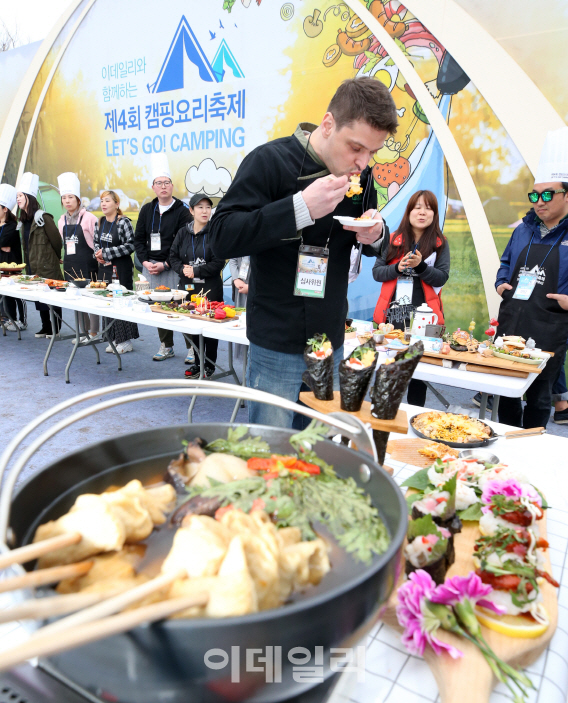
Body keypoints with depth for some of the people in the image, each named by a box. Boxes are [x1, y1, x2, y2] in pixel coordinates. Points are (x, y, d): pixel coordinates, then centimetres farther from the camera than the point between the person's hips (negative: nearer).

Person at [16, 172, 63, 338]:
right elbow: (26, 246, 17)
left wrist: (57, 258, 2)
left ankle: (56, 328, 8)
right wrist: (28, 266, 14)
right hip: (33, 267, 8)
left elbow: (56, 239, -10)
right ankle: (45, 327, 21)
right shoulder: (24, 221, 14)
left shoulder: (43, 217, -12)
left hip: (47, 266, -8)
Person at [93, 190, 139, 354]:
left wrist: (107, 253, -15)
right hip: (104, 268, 7)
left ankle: (126, 341, 6)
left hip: (121, 268, -7)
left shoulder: (123, 222, -10)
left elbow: (131, 245, -16)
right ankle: (114, 339, 18)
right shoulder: (100, 222, 12)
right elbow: (96, 241, 22)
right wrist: (98, 254, 0)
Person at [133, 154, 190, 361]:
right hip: (150, 266, 5)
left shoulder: (181, 211, -3)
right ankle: (166, 346, 19)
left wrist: (165, 264, -12)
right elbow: (139, 239, 14)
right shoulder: (147, 210, 12)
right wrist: (145, 261, 0)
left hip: (173, 267, -5)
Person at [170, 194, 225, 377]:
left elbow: (218, 262, -10)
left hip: (210, 288, -4)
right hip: (187, 287, 4)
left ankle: (210, 365, 15)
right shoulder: (183, 232, 10)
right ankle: (197, 363, 21)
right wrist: (183, 269, -9)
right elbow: (173, 257, 11)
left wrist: (195, 271, -13)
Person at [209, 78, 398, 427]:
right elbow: (222, 238, -19)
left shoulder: (361, 176, 7)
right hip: (277, 348, -5)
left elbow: (375, 250, 20)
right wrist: (301, 207, -27)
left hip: (331, 344, 6)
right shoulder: (271, 160, -10)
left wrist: (375, 235, -5)